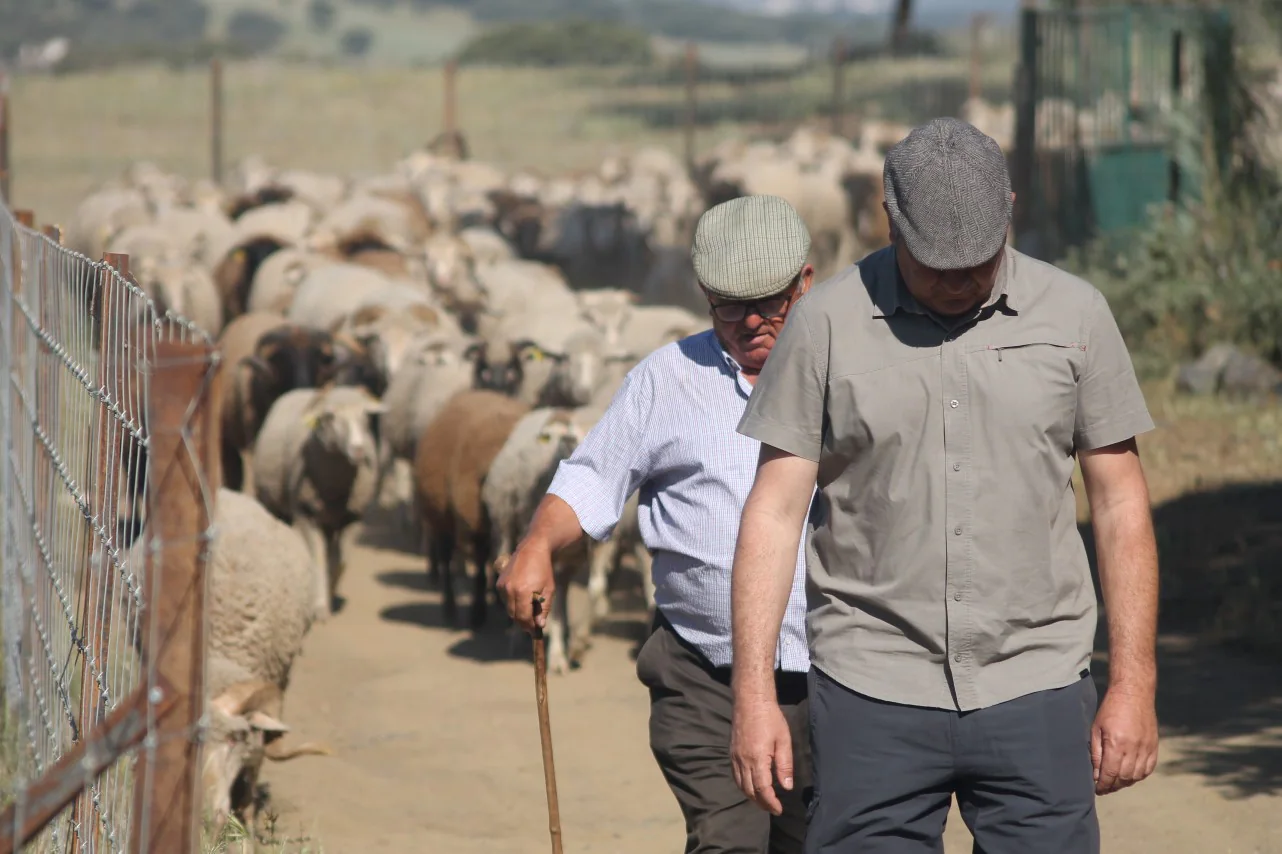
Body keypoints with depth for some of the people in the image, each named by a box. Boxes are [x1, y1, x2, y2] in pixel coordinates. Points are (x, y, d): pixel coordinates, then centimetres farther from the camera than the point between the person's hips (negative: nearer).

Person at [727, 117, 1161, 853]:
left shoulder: (1074, 315, 4)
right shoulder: (827, 323, 0)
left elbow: (1121, 503, 7)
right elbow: (775, 512, 0)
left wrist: (1133, 685, 3)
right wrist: (754, 695, -6)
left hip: (1035, 687, 1)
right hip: (872, 694, -1)